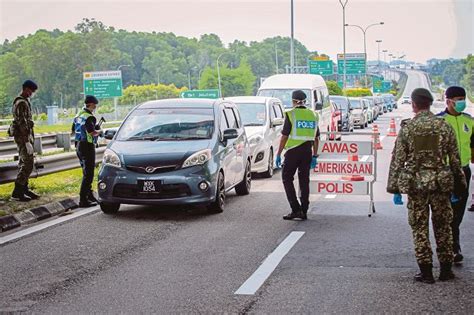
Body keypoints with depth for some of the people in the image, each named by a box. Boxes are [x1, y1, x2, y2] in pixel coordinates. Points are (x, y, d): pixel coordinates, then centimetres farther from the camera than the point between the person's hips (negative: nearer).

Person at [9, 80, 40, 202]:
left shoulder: (24, 101, 16)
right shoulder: (22, 103, -17)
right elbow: (22, 123, -22)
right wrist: (27, 141, -24)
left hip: (25, 136, 11)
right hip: (23, 137, -11)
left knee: (24, 164, 15)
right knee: (28, 164, -11)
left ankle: (24, 189, 22)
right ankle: (17, 193, -10)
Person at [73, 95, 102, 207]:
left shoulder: (78, 115, 12)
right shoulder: (90, 117, -17)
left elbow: (73, 130, 19)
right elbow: (92, 133, -25)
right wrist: (99, 131, -6)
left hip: (79, 145, 10)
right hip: (87, 146, -10)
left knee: (87, 173, 19)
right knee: (88, 174, -6)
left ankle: (90, 195, 26)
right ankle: (83, 200, -8)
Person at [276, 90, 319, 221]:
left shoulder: (291, 114, -8)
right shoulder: (313, 115, 8)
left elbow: (284, 136, -10)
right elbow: (316, 138, 11)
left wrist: (278, 154, -5)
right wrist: (315, 156, 16)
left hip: (293, 151, -5)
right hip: (307, 152, 5)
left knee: (287, 179, 5)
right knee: (304, 181, 10)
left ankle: (296, 209, -4)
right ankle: (303, 212, 12)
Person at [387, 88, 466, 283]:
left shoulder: (407, 129, -3)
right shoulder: (444, 127, 0)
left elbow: (397, 160, -3)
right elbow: (455, 159, 3)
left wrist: (394, 188, 3)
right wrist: (459, 184, 13)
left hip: (415, 185, -1)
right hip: (441, 184, 1)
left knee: (419, 228, 6)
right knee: (443, 227, 12)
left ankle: (426, 272, 6)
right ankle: (446, 269, 16)